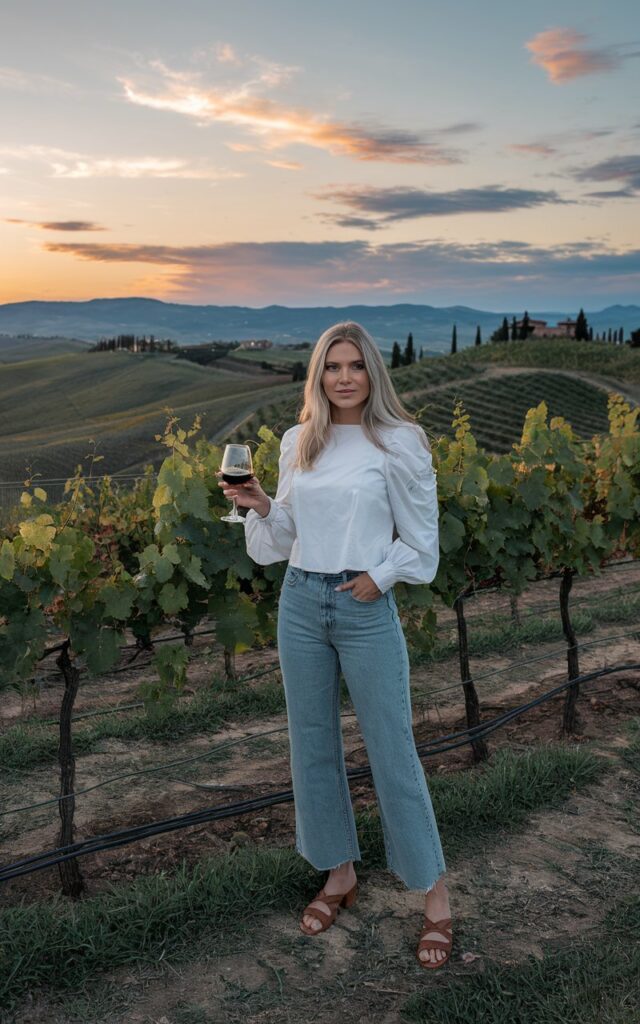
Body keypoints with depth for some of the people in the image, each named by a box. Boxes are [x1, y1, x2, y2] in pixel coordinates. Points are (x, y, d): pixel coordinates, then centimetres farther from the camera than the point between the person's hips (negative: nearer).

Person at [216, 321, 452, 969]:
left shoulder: (398, 443, -7)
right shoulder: (297, 443, 6)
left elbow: (420, 538, -1)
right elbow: (287, 533, 12)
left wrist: (380, 576, -13)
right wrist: (260, 507, -5)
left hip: (366, 607, -5)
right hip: (301, 603, 5)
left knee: (391, 752, 1)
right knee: (312, 745, 13)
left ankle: (435, 896, 18)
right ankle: (340, 874, 33)